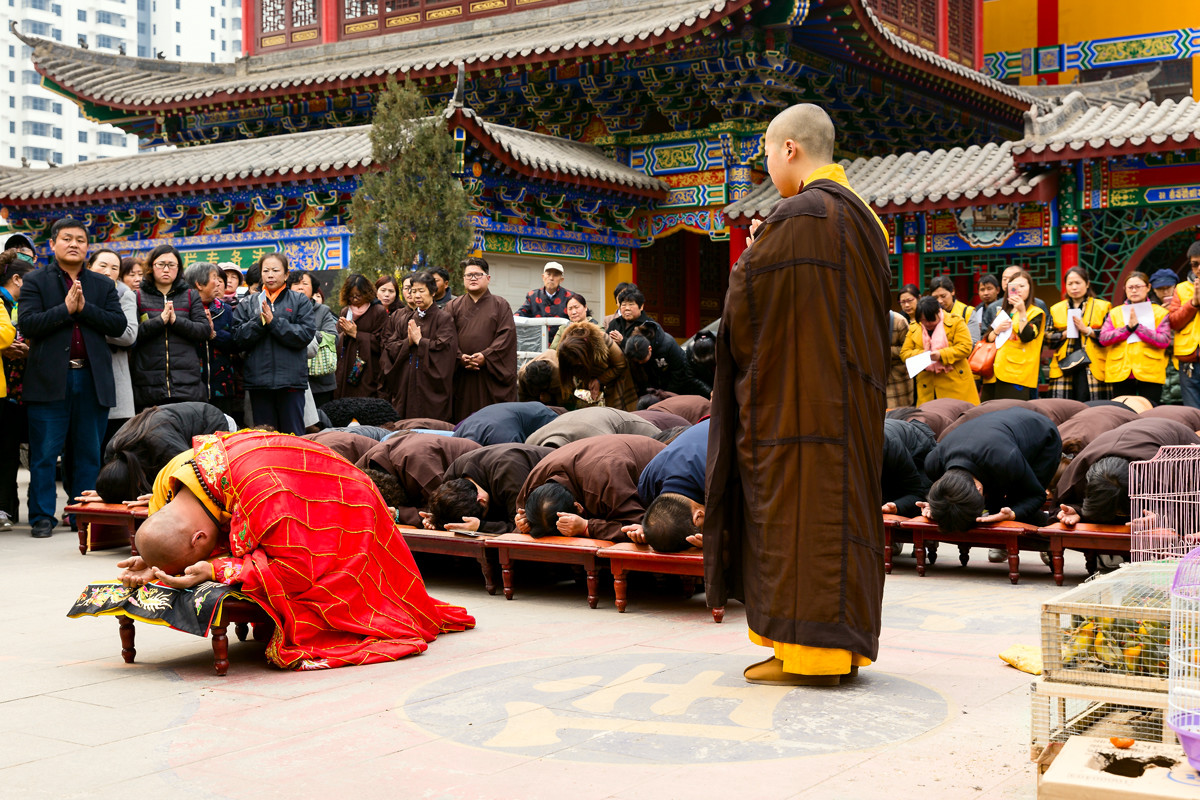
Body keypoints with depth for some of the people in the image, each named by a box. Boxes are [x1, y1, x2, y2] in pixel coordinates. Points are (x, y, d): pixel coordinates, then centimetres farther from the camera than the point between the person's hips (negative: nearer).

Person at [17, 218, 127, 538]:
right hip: (50, 379, -3)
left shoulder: (103, 285, 15)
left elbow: (119, 324, 1)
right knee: (44, 454, 0)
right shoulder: (35, 281, 6)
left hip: (92, 379, 3)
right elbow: (27, 324, -7)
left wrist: (84, 307, -9)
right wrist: (66, 308, -13)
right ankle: (42, 517, 7)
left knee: (88, 454, 6)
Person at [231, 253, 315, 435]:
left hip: (291, 379, -2)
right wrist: (259, 321, -11)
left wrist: (274, 322, -11)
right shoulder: (248, 303, 13)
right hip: (259, 381, 2)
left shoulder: (300, 301, 7)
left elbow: (306, 334, -7)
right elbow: (238, 339, 3)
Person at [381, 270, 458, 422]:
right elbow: (389, 346, 7)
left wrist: (419, 340, -11)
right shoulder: (402, 319, 14)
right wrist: (408, 342, -10)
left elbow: (444, 348, -14)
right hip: (405, 385, 4)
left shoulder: (444, 319, -1)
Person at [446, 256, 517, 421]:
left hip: (491, 374, -2)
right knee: (463, 416, 0)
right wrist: (459, 356, -14)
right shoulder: (454, 306, 14)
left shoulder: (501, 305, 9)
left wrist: (486, 356, -15)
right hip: (462, 378, 2)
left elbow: (507, 334, -4)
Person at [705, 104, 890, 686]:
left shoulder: (796, 217, -16)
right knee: (839, 499, 12)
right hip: (850, 395, 9)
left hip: (795, 396, -9)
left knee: (796, 508, -4)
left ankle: (805, 650, 0)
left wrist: (745, 263, 9)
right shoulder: (861, 217, 13)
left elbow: (746, 305, -13)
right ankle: (843, 643, 19)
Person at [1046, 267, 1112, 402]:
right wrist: (1065, 334, -6)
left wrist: (1087, 330, -10)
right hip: (1064, 368, 2)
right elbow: (1048, 339, 10)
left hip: (1093, 369, -2)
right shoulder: (1056, 310, 16)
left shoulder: (1102, 307, 9)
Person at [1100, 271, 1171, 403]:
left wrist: (1137, 326, -9)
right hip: (1121, 373, 2)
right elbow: (1103, 338, 0)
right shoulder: (1115, 313, 14)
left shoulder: (1160, 313, 9)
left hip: (1150, 374, -2)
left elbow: (1164, 341, -6)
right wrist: (1128, 328, -10)